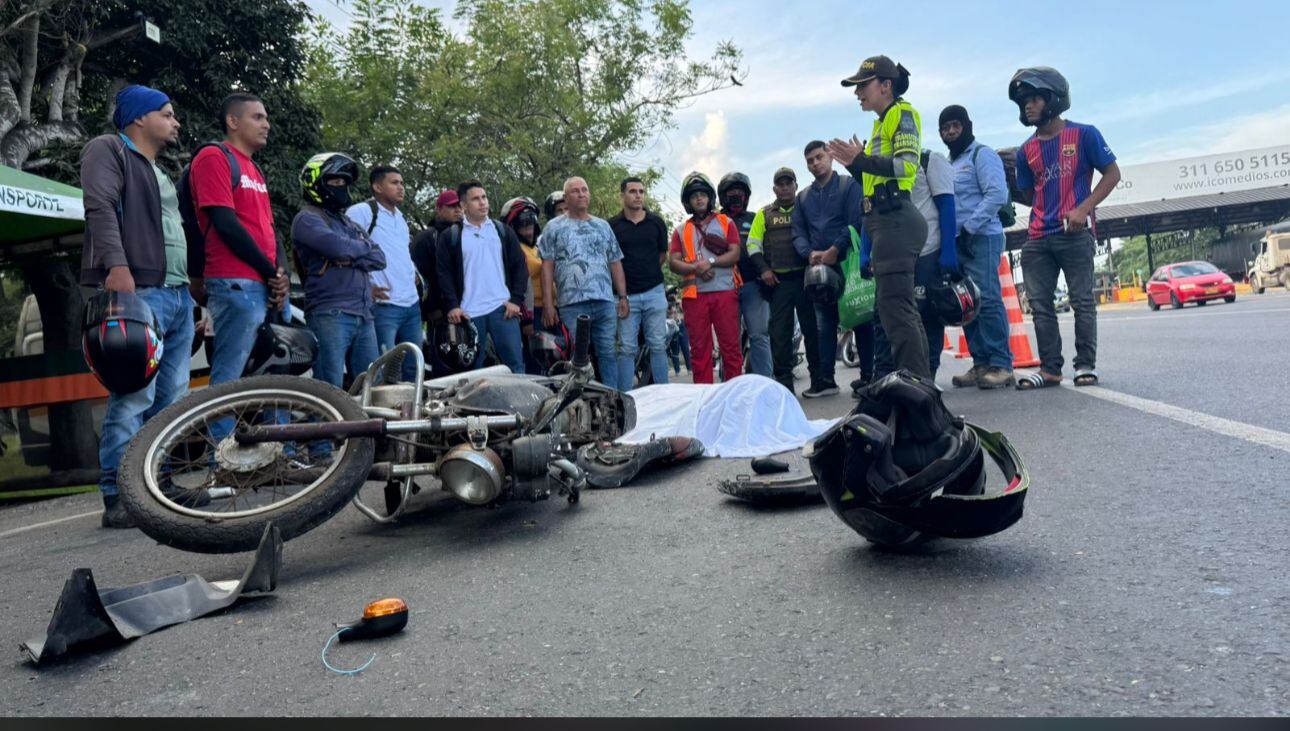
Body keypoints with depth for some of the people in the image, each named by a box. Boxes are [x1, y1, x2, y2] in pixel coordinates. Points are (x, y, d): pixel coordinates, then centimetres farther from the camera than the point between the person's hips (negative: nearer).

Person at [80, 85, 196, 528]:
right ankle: (118, 499, -12)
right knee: (134, 397, -14)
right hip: (137, 291, -9)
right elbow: (101, 208, -12)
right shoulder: (108, 149, 5)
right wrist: (116, 264, -26)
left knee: (171, 399, 6)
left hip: (179, 294, 9)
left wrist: (194, 289, 24)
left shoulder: (161, 174, 30)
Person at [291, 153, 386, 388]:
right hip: (330, 314, -7)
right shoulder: (307, 218, 2)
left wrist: (351, 258, -8)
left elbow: (379, 259, 13)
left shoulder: (348, 223, 25)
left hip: (363, 316, 7)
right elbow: (338, 247, -16)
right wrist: (364, 246, 5)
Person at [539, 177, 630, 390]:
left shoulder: (602, 226, 18)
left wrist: (623, 297, 8)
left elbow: (615, 263, 17)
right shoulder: (554, 227, 7)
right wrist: (547, 304, -6)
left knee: (608, 354, 5)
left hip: (605, 301, 3)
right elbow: (547, 266, 2)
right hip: (571, 303, -3)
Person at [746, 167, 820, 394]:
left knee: (812, 328, 2)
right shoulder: (764, 214, 14)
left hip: (806, 276, -1)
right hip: (778, 280, 1)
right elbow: (753, 244, 9)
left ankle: (819, 377, 10)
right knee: (780, 331, -1)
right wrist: (763, 269, -4)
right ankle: (783, 380, 3)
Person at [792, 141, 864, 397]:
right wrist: (810, 253, -8)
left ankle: (868, 375, 3)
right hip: (818, 267, 5)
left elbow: (856, 222, -8)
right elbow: (798, 233, 12)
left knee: (861, 320, -2)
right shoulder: (803, 197, 19)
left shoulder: (849, 184, 3)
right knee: (823, 325, 4)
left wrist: (834, 250, -17)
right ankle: (825, 378, 7)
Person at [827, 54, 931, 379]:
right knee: (903, 309, 11)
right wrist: (855, 164, 12)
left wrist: (861, 160, -19)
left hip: (896, 219, -10)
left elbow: (906, 165, -17)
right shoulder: (881, 123, 25)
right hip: (886, 221, 10)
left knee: (895, 307, -16)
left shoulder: (902, 113, -2)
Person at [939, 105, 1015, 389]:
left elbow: (997, 194, -12)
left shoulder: (981, 154, 0)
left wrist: (969, 226, -15)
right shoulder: (948, 163, 23)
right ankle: (981, 363, 10)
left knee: (988, 300, -12)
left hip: (981, 238, -8)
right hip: (955, 242, 8)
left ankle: (1001, 365, -10)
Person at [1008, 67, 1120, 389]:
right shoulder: (1026, 151, 12)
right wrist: (1048, 212, 3)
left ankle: (1086, 365, 8)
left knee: (1082, 301, 0)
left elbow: (1112, 174, 1)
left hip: (1076, 233, -5)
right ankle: (1049, 368, 9)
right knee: (1039, 305, 3)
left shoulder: (1084, 134, 1)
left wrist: (1082, 209, -11)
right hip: (1039, 238, 5)